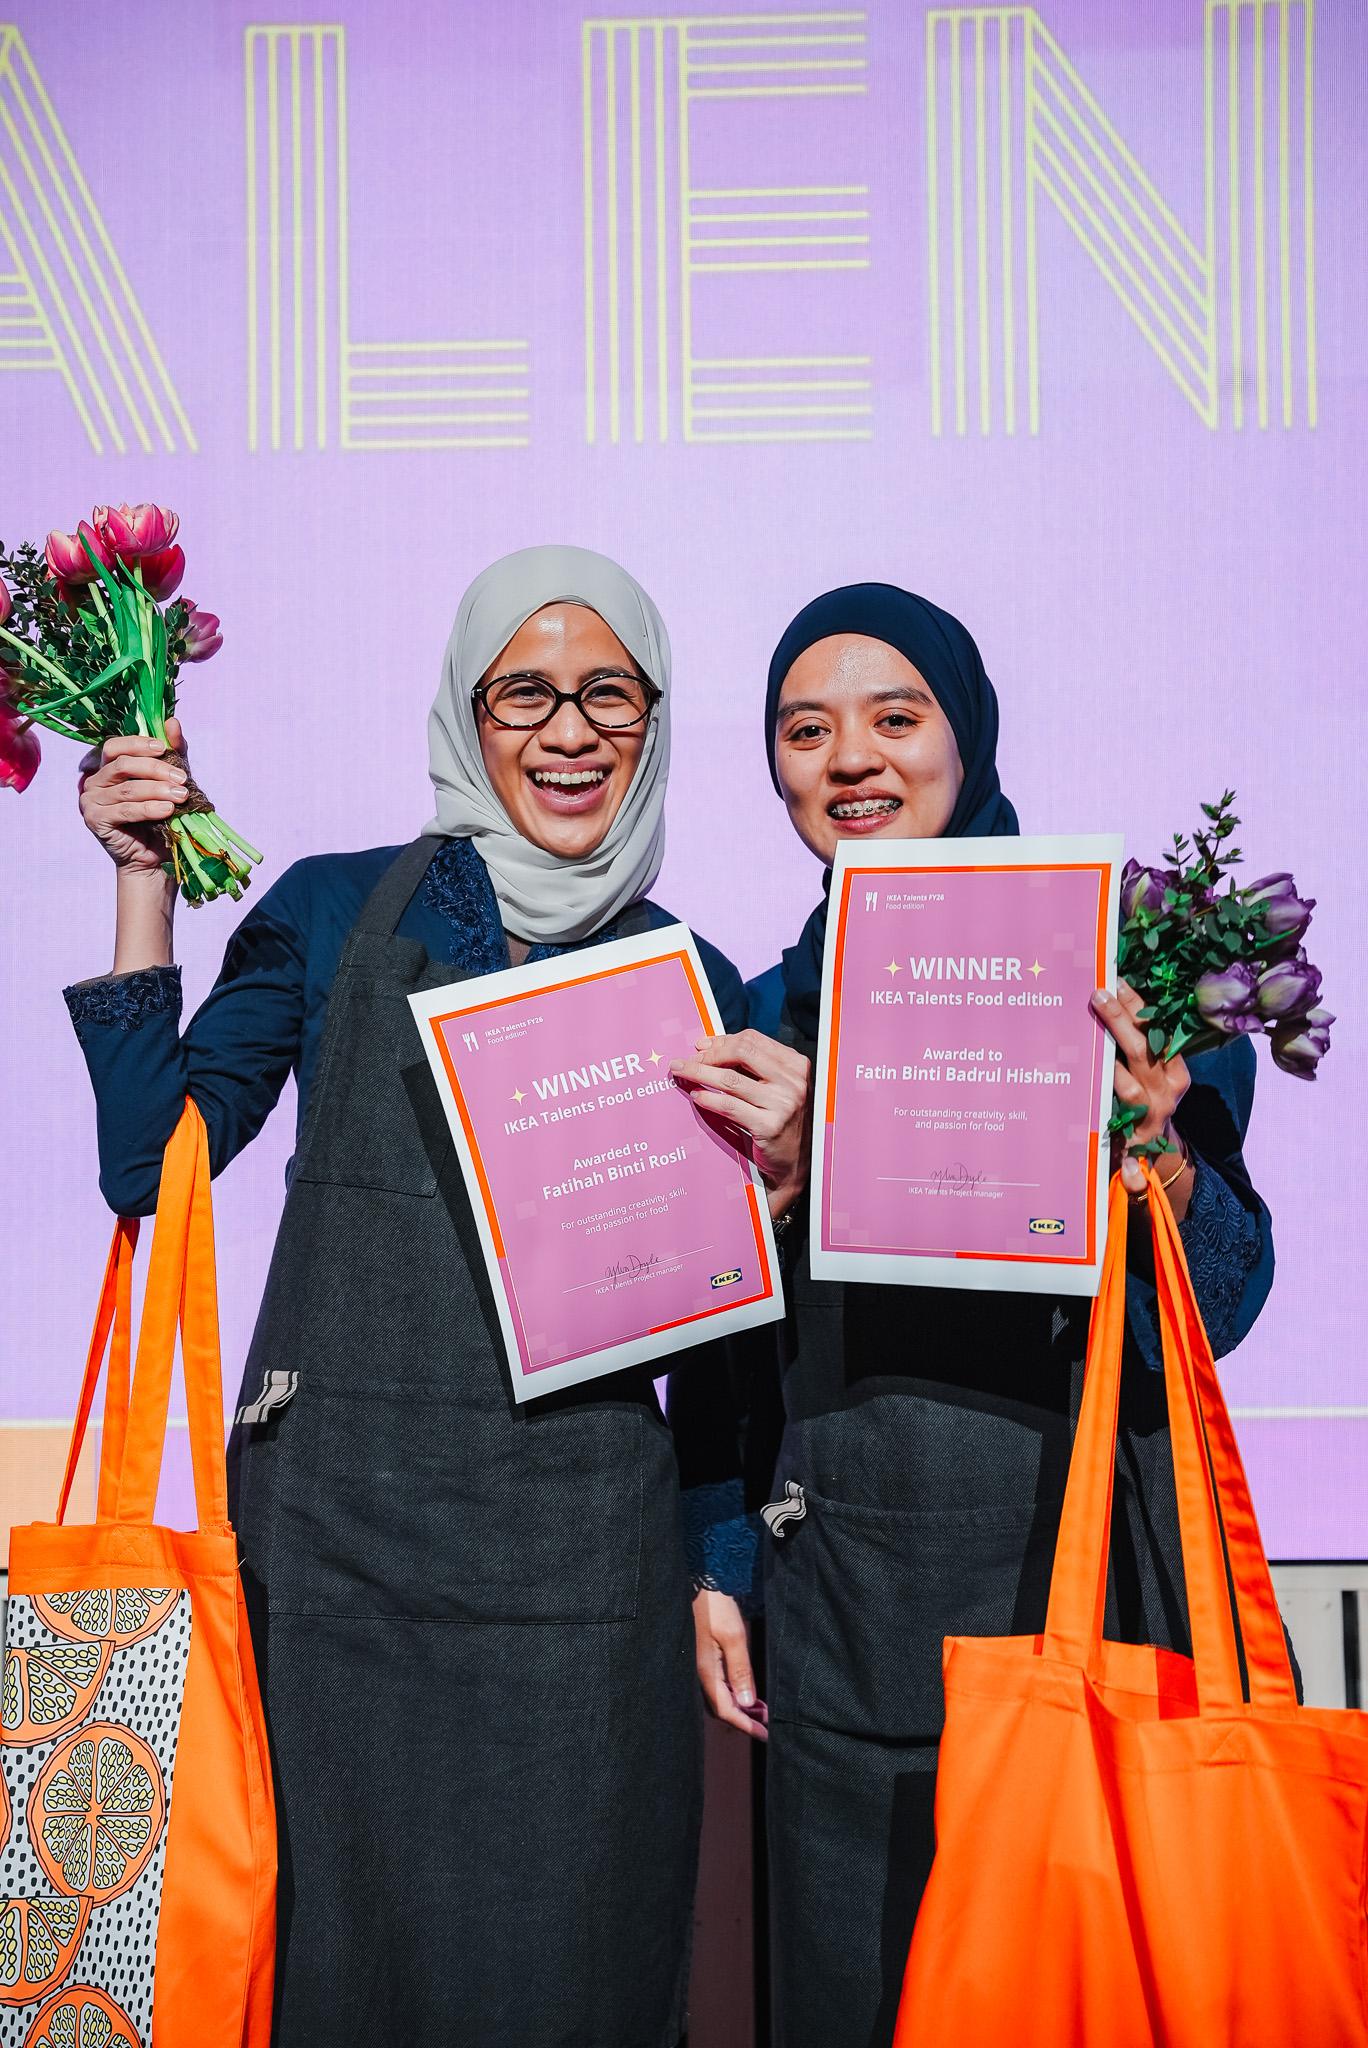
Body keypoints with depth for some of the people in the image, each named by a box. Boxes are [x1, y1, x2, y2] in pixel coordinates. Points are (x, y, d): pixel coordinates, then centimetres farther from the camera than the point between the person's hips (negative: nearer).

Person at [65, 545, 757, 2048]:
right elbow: (151, 1163, -2)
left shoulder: (691, 981, 6)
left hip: (577, 1556, 1)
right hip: (331, 1528, 0)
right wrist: (146, 881, -4)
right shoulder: (338, 912, 4)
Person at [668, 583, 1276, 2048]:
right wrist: (716, 1564, 7)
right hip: (844, 1611, 3)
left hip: (1080, 1576, -2)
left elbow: (1223, 1302, -6)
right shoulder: (766, 1017, 6)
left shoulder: (1114, 968, -3)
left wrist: (1158, 1164, -26)